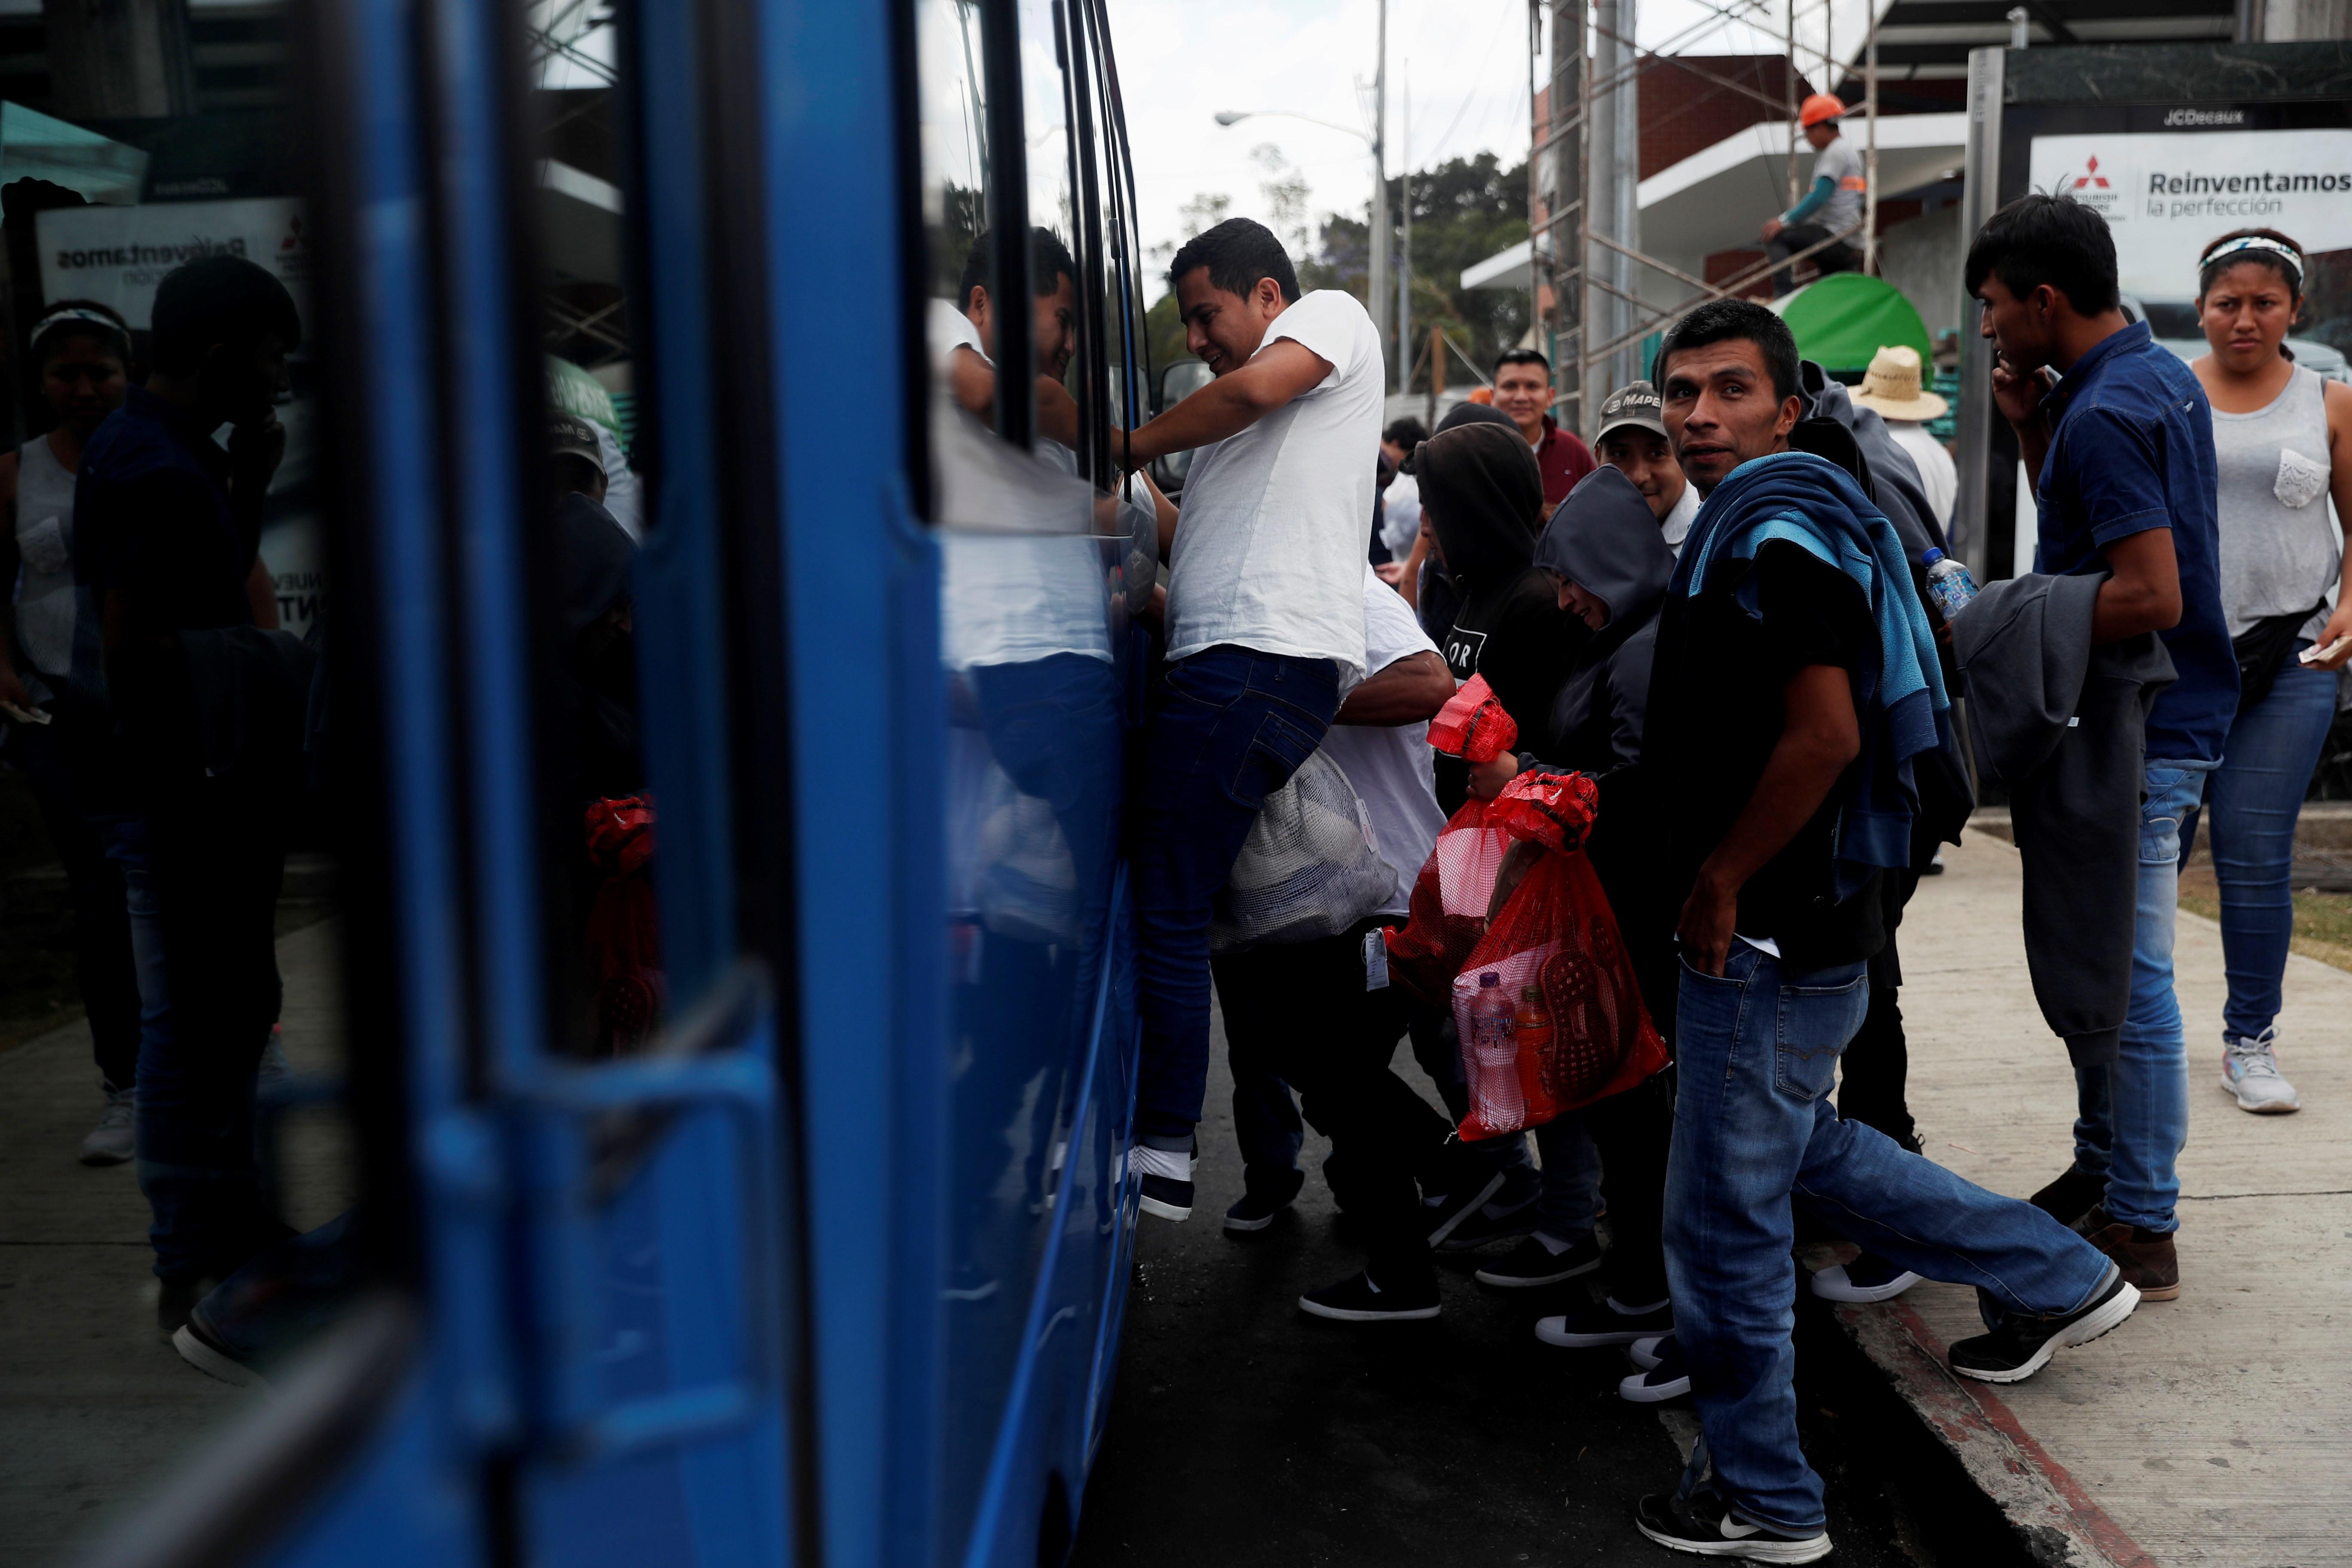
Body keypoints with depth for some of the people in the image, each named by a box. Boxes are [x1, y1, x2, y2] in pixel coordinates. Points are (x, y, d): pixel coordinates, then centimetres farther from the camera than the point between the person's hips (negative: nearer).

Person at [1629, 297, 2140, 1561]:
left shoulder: (1780, 534, -18)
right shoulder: (1746, 526, 14)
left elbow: (1825, 735, -27)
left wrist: (1717, 880, -19)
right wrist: (1710, 877, 16)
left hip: (1774, 937, -10)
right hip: (1778, 927, 10)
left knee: (1724, 1218, 2)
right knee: (1800, 1150, 26)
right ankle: (2058, 1279, 39)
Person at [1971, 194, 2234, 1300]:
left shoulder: (2104, 413, -20)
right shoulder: (2161, 376, 12)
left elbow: (2150, 595, -27)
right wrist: (2032, 428, 7)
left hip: (2135, 734, -11)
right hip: (2163, 719, 11)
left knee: (2128, 981, -3)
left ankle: (2141, 1232, 8)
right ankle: (2100, 1175, 32)